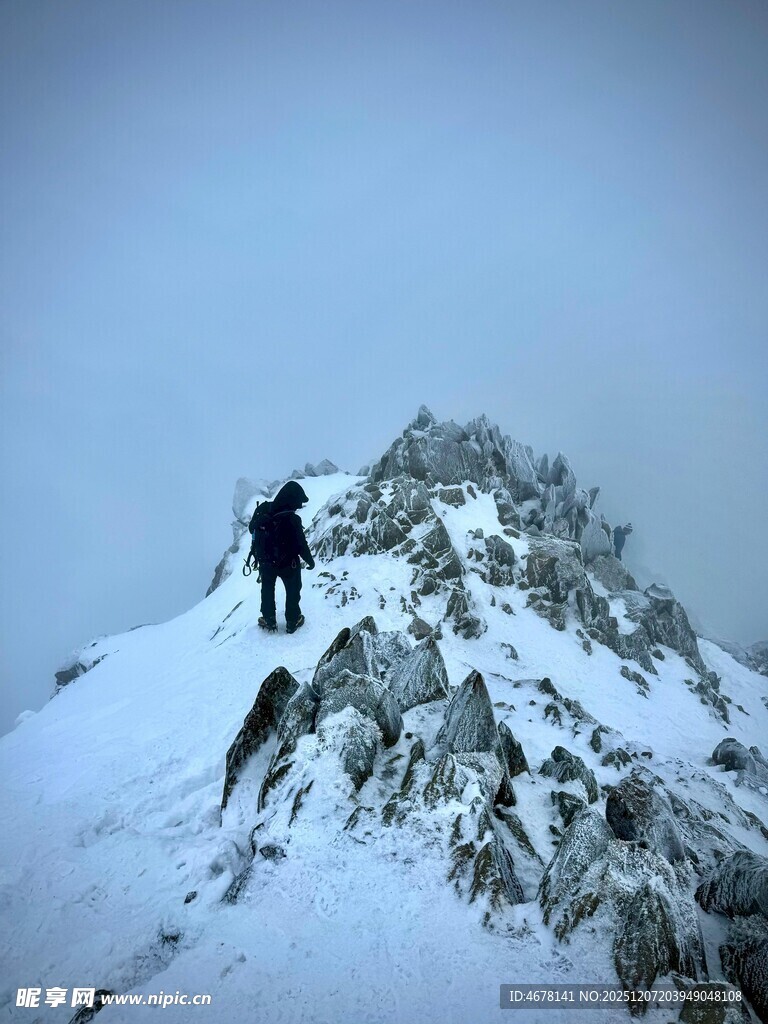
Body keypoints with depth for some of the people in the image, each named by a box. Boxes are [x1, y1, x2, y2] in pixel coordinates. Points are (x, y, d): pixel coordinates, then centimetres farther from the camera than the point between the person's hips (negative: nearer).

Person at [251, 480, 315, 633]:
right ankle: (293, 621, 31)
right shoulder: (292, 519, -30)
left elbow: (252, 528, 4)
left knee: (267, 590, 25)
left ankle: (269, 620, 37)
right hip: (288, 563, -4)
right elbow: (301, 544, -23)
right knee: (293, 591, 19)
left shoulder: (263, 509, -13)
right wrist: (310, 560, -6)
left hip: (266, 561, 5)